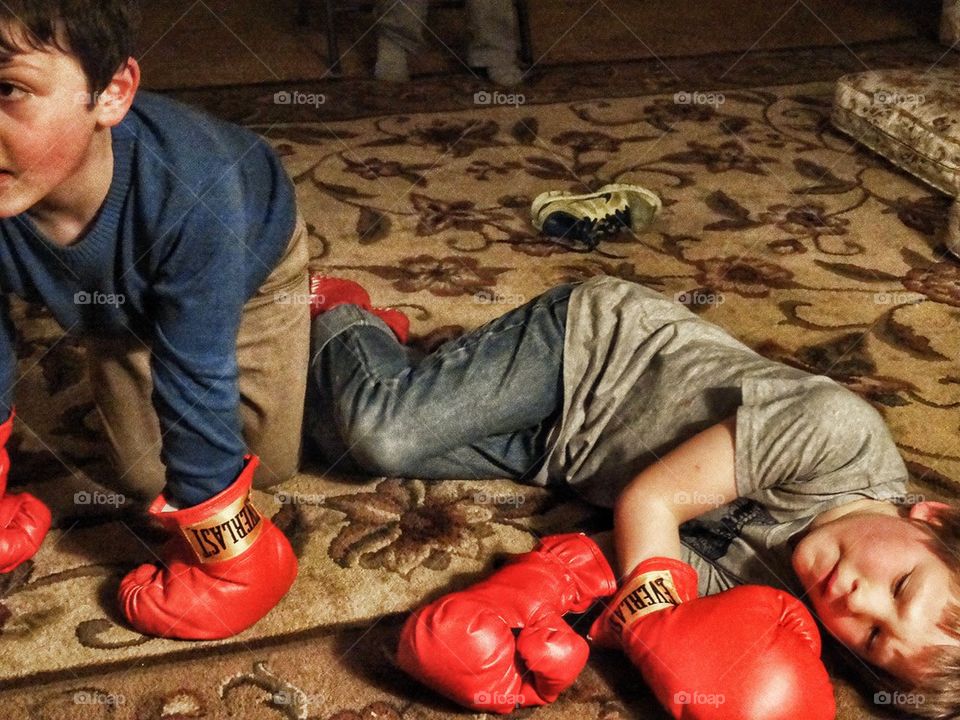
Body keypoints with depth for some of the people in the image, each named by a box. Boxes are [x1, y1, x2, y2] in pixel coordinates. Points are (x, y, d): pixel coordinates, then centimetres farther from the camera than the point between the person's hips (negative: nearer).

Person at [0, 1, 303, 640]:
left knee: (270, 462, 6)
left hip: (251, 261, -3)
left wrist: (226, 558, -28)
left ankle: (309, 310, 27)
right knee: (144, 476, 12)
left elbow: (197, 387, -39)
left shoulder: (190, 192, -48)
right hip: (124, 301, 3)